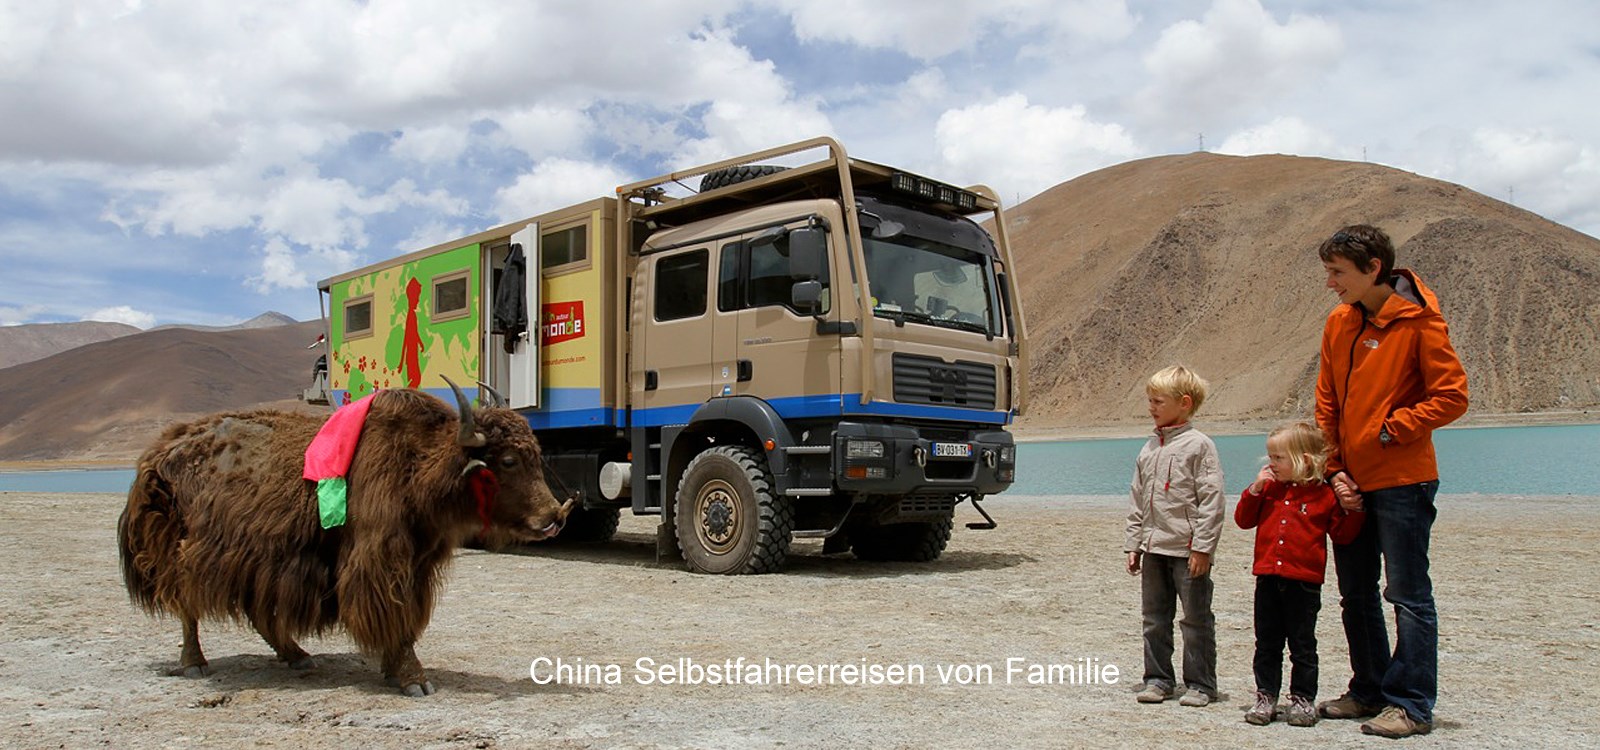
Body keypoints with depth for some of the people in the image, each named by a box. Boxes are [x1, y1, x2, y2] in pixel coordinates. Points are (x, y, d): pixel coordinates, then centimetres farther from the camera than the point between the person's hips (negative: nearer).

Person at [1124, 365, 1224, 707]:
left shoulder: (1199, 445, -9)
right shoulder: (1150, 448, 11)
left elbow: (1211, 500, -12)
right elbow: (1138, 501, 16)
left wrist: (1202, 547, -16)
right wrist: (1134, 544, 12)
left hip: (1188, 550, -7)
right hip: (1154, 549, 7)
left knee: (1196, 619, 4)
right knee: (1154, 619, 12)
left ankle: (1200, 684, 14)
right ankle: (1158, 679, 23)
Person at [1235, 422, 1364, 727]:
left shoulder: (1324, 495, -4)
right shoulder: (1270, 489, 8)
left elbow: (1342, 535, 0)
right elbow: (1243, 519, 8)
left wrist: (1353, 511, -15)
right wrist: (1255, 489, -2)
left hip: (1304, 582, -4)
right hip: (1268, 579, 4)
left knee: (1302, 646, 7)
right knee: (1267, 645, 10)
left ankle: (1303, 699, 18)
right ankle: (1266, 697, 18)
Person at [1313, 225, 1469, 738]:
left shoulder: (1418, 320, -10)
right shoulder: (1339, 324, 8)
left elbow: (1451, 397, -10)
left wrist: (1390, 428, -14)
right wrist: (1334, 469, 2)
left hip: (1402, 482, -7)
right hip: (1351, 484, 7)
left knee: (1408, 596, 0)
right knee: (1356, 595, 14)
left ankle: (1412, 705, 9)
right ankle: (1369, 691, 27)